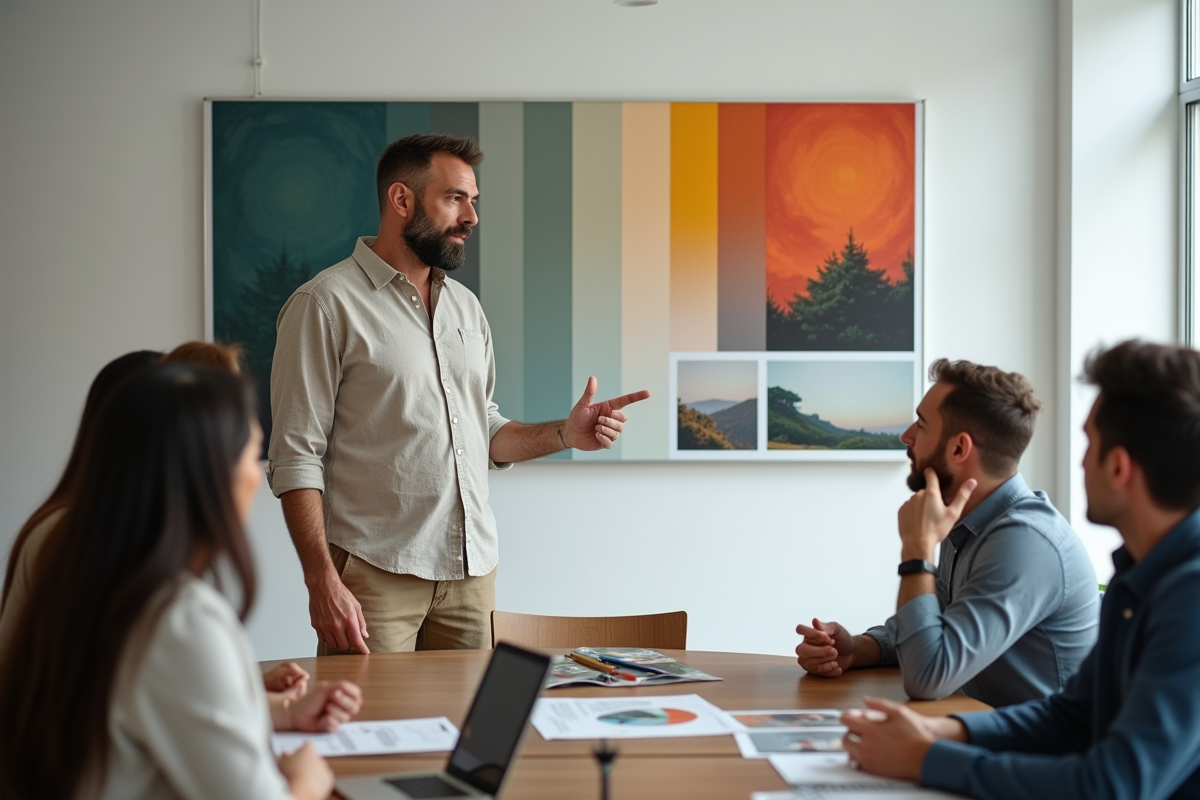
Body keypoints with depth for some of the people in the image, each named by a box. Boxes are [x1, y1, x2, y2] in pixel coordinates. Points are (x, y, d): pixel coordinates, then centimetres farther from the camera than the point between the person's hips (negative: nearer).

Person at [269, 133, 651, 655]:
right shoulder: (326, 304, -6)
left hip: (472, 571, 6)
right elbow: (295, 457, -10)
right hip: (374, 573, -6)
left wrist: (565, 434, 3)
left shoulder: (465, 306, 16)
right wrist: (321, 581, -19)